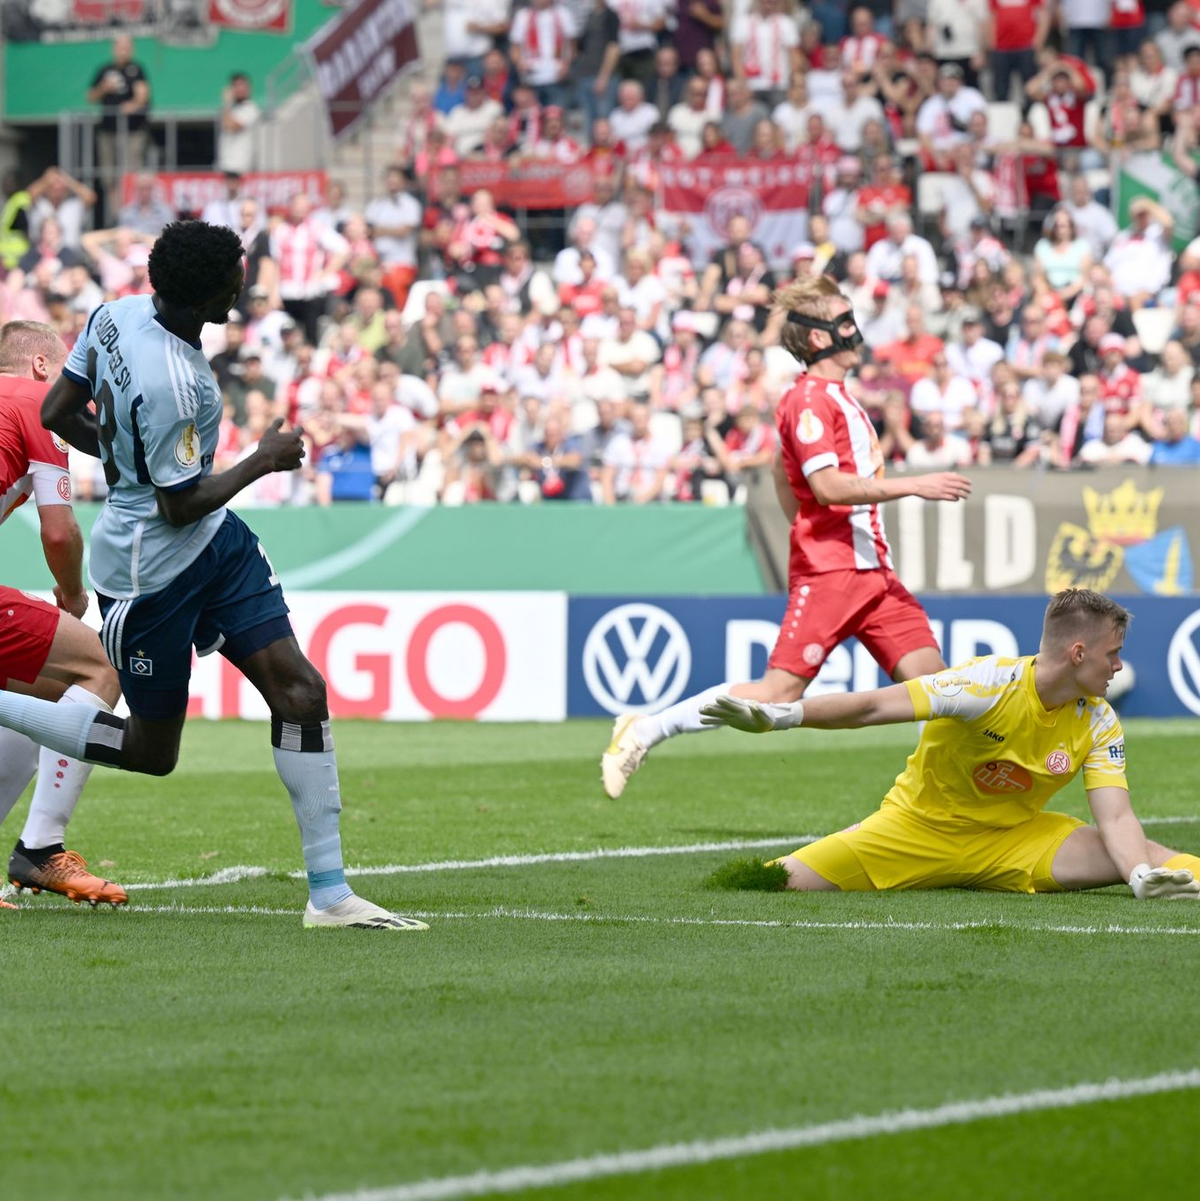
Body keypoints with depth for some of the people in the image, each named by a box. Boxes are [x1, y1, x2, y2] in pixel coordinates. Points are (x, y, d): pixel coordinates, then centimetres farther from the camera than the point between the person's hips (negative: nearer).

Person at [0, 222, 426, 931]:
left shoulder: (118, 314, -4)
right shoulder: (170, 385, -29)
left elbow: (59, 413, 8)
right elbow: (180, 506, -21)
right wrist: (265, 459, -9)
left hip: (215, 542, 9)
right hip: (152, 569, -9)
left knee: (299, 689, -2)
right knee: (152, 752, 7)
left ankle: (330, 894, -3)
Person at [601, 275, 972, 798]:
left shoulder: (836, 397, 19)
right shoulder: (810, 400, -10)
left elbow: (782, 470, 31)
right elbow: (828, 484, -22)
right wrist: (914, 486, -22)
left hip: (870, 568, 9)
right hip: (828, 572, -9)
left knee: (929, 674, -1)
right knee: (779, 691, -11)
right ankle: (644, 731, -4)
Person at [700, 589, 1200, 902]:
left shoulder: (1099, 724, -7)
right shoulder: (990, 683, -23)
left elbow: (1115, 816, -12)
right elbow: (875, 707, -26)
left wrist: (1143, 876, -34)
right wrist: (776, 715, -35)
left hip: (1013, 841, 3)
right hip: (921, 825, -3)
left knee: (1138, 857, -21)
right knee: (785, 880, -18)